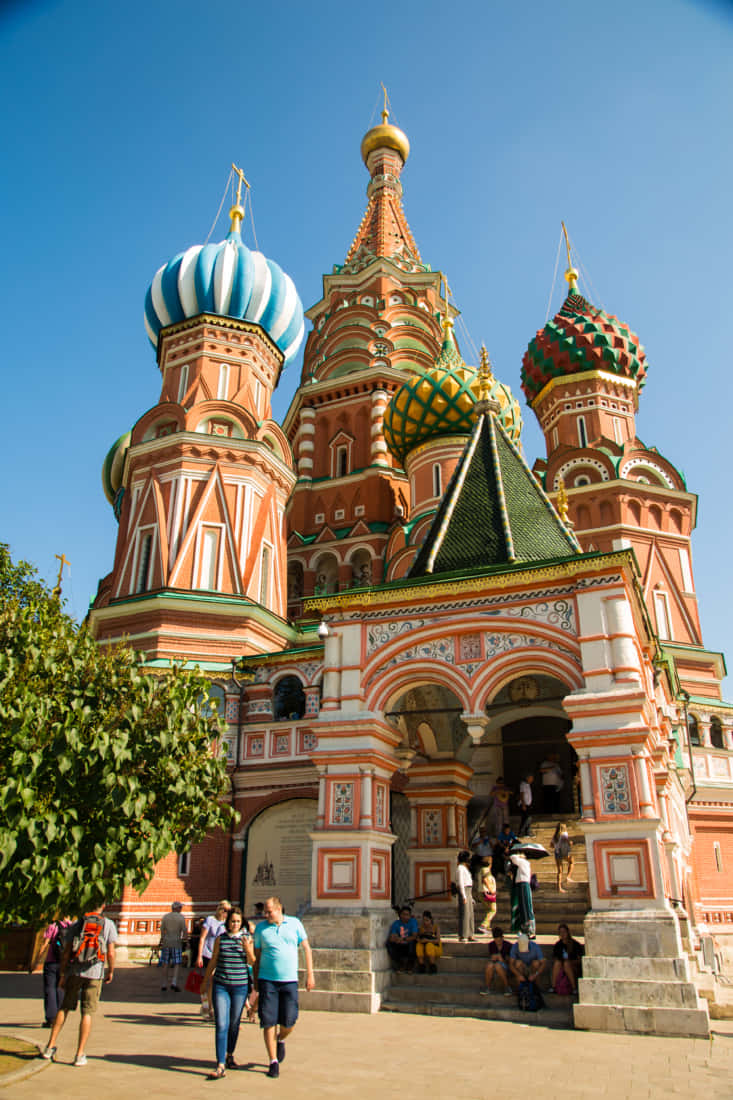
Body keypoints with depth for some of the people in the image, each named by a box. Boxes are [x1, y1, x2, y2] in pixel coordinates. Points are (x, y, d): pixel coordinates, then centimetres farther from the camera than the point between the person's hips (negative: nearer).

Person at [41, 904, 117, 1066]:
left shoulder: (76, 924, 7)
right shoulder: (108, 925, 4)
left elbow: (66, 952, 3)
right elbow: (111, 953, -1)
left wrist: (63, 975, 11)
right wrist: (111, 972, 12)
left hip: (74, 971, 2)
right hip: (95, 973, -2)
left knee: (64, 1007, 18)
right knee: (87, 1013, 5)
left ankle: (50, 1047, 16)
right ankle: (80, 1055, 5)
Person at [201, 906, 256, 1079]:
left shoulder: (247, 938, -2)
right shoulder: (220, 939, 0)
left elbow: (252, 962, -5)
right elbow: (213, 961, 11)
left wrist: (247, 949, -24)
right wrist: (205, 982, 18)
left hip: (240, 986, 0)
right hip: (220, 985, 0)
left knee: (234, 1023, 12)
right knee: (221, 1025, -8)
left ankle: (230, 1055, 35)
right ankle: (221, 1065, -6)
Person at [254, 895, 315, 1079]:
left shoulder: (294, 924, 1)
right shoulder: (260, 928, 1)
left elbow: (307, 948, 8)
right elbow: (256, 956, 8)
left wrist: (310, 974, 3)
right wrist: (255, 982, 5)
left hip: (290, 980, 0)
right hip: (267, 980, 0)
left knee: (289, 1022, 1)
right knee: (269, 1022, -1)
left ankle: (281, 1040, 34)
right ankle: (273, 1062, 15)